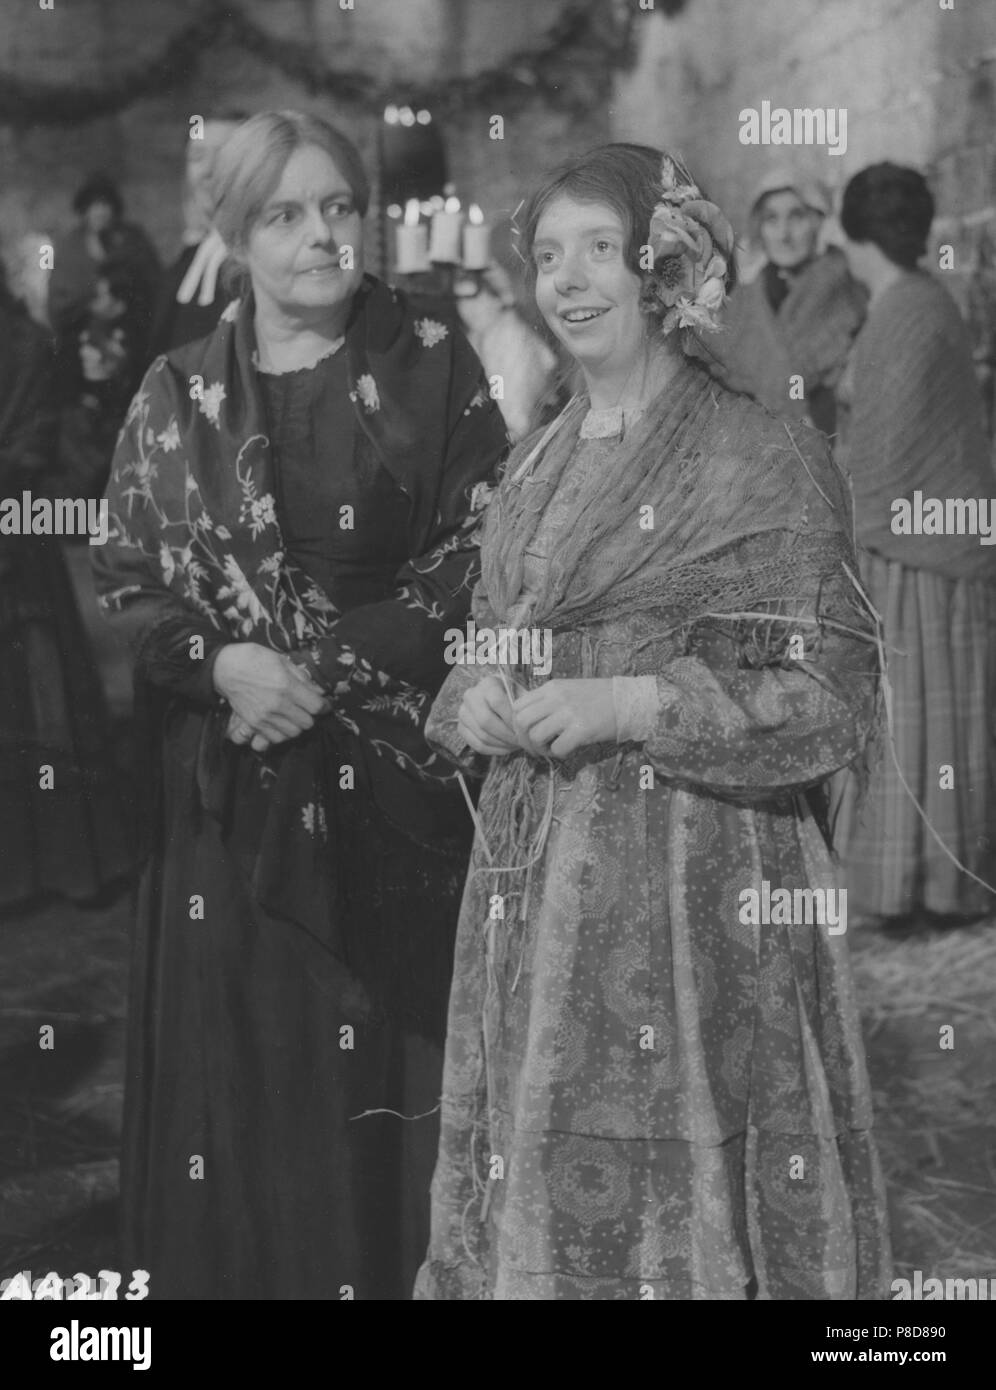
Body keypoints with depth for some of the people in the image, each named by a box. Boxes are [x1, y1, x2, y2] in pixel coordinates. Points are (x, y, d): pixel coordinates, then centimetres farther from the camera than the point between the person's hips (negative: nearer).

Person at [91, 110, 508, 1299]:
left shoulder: (435, 371, 1)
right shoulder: (178, 396, 6)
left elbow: (478, 562, -5)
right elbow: (126, 585, 4)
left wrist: (327, 669, -13)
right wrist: (225, 663, -15)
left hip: (394, 783, -1)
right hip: (233, 793, 2)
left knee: (385, 1056, 1)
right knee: (238, 1061, 4)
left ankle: (393, 1267, 17)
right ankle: (238, 1258, 20)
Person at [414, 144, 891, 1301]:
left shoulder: (766, 463, -6)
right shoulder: (534, 466, 13)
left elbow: (833, 694, -10)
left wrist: (626, 706, -18)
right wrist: (474, 703, -4)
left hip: (689, 876, -6)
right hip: (528, 869, 6)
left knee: (678, 1193, 0)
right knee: (533, 1181, 11)